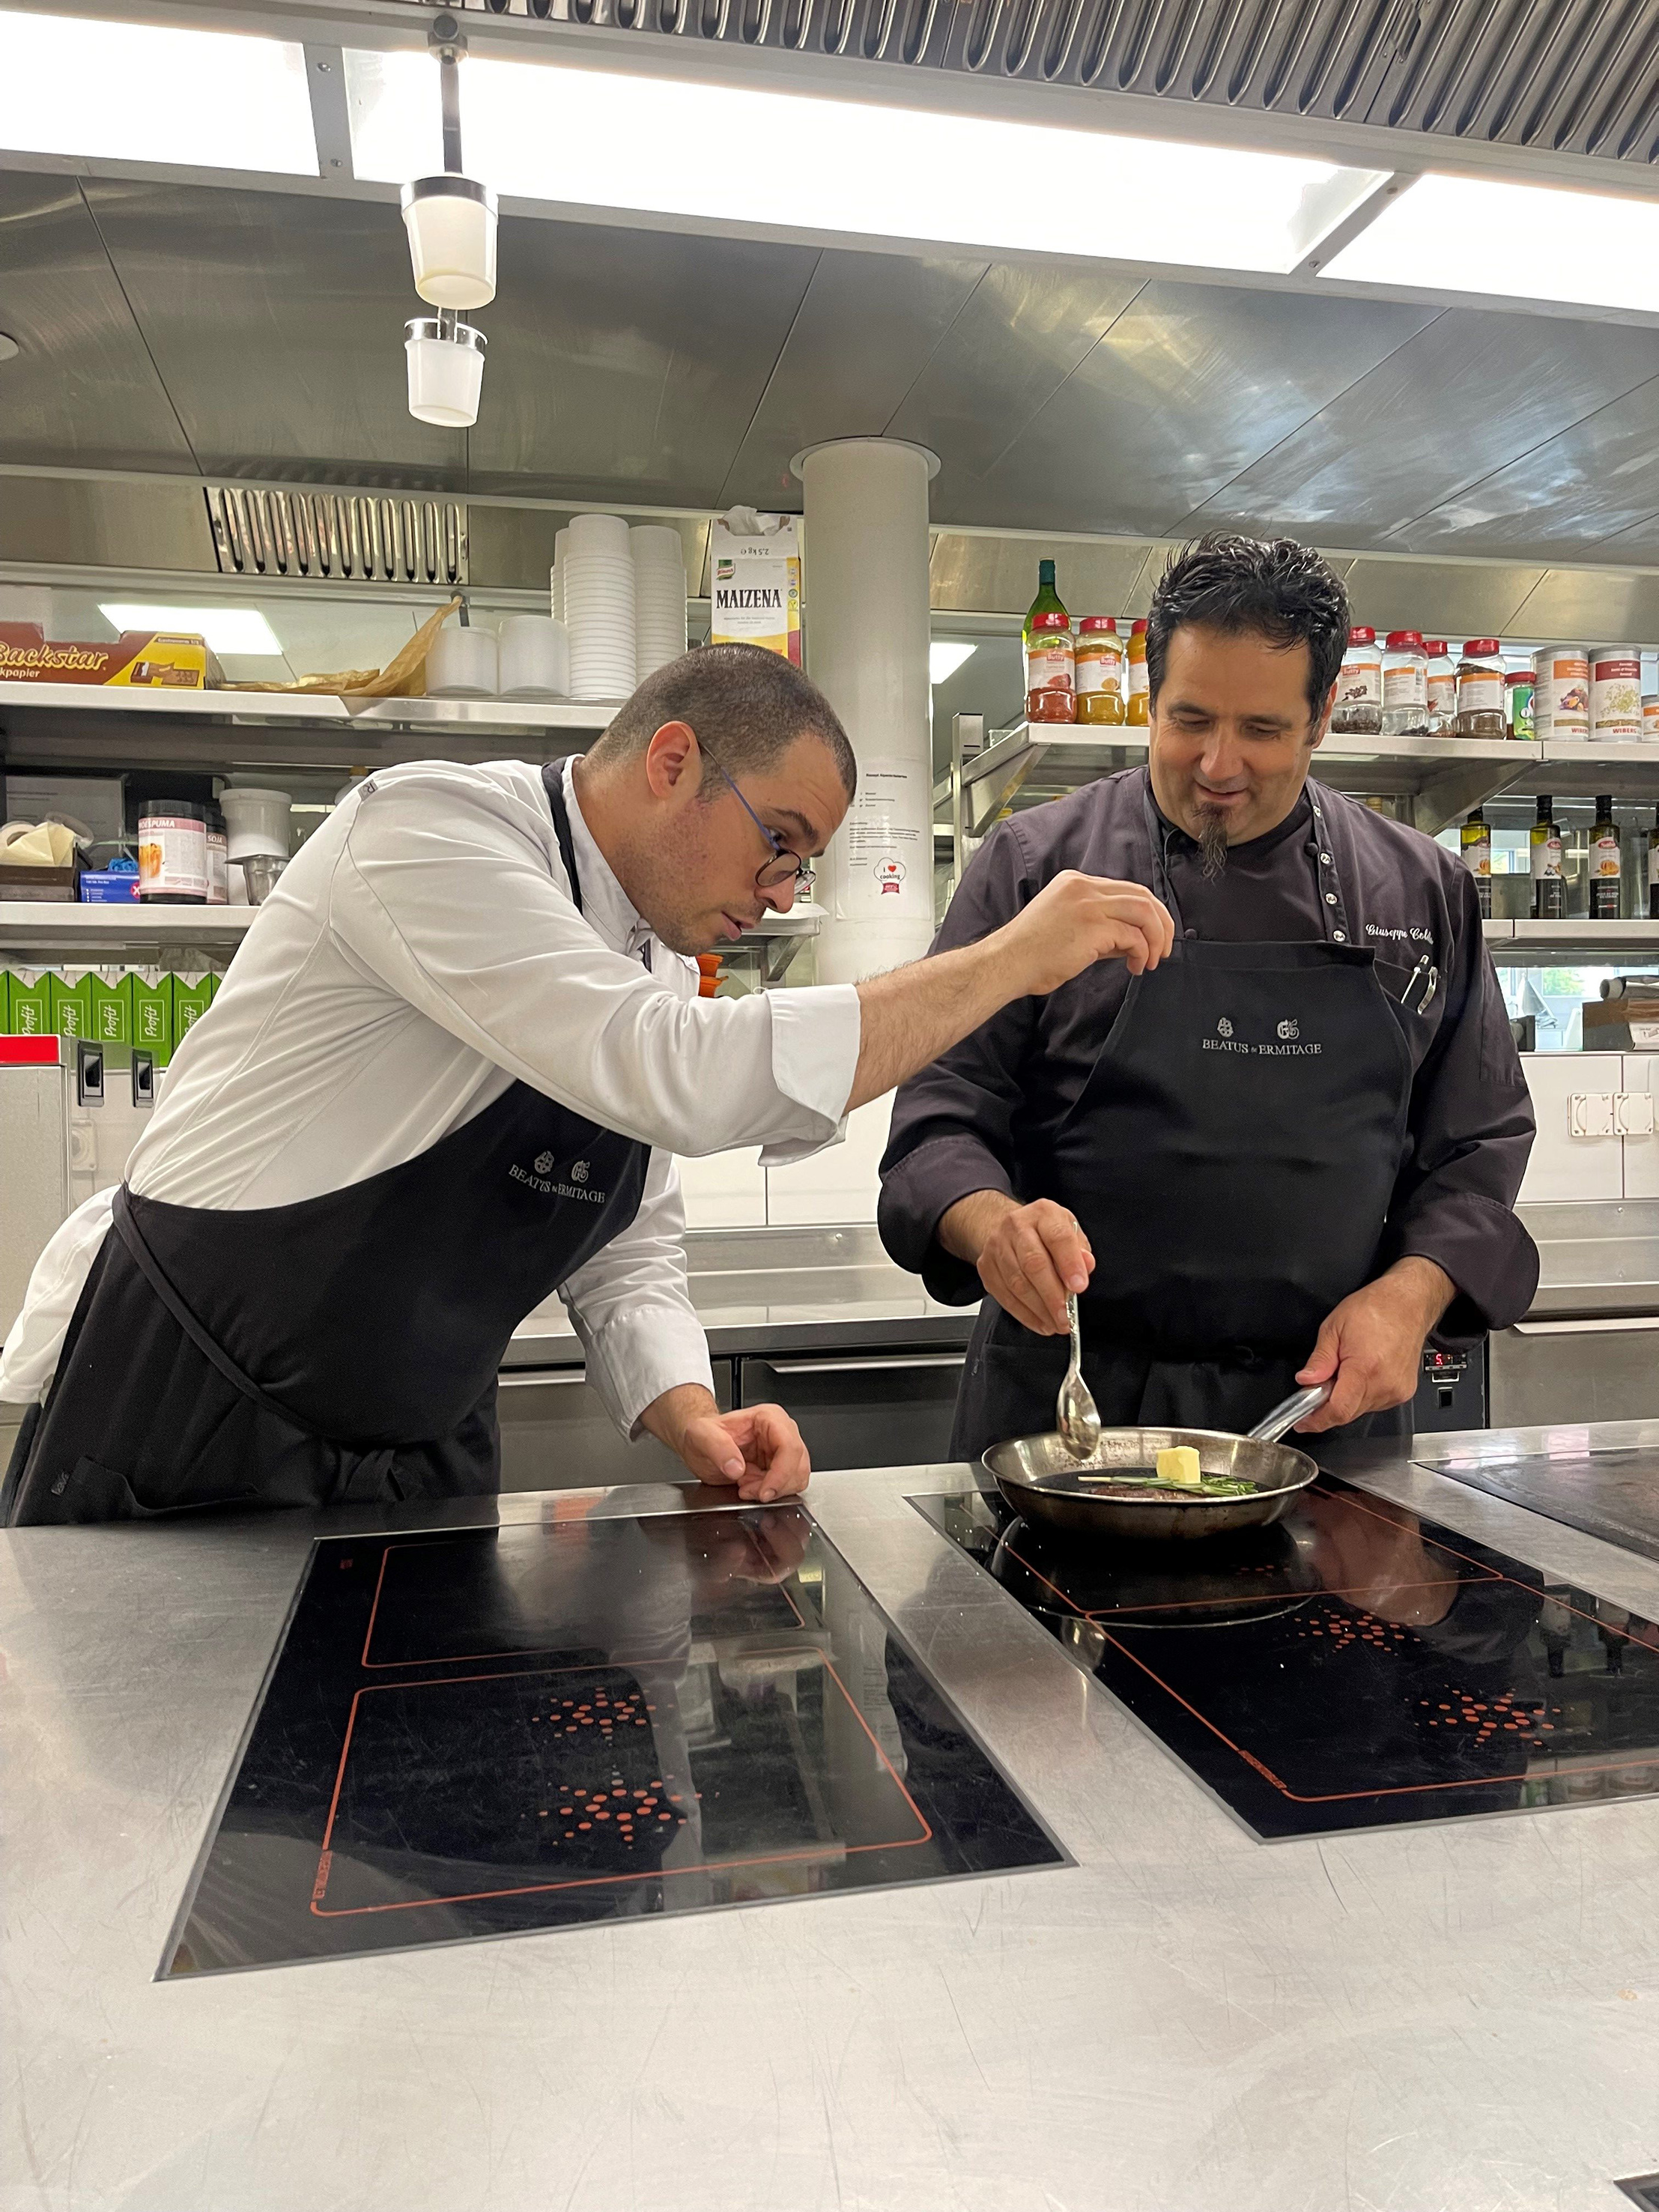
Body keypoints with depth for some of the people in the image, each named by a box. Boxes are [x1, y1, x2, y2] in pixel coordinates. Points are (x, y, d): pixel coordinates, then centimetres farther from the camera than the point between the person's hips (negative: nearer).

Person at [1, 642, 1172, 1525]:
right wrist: (1010, 959, -28)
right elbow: (681, 1077, -34)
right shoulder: (428, 826, -21)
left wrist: (692, 1419, -11)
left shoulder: (656, 968, 5)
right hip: (179, 1429, -6)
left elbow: (627, 1252, 9)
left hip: (421, 1447, 7)